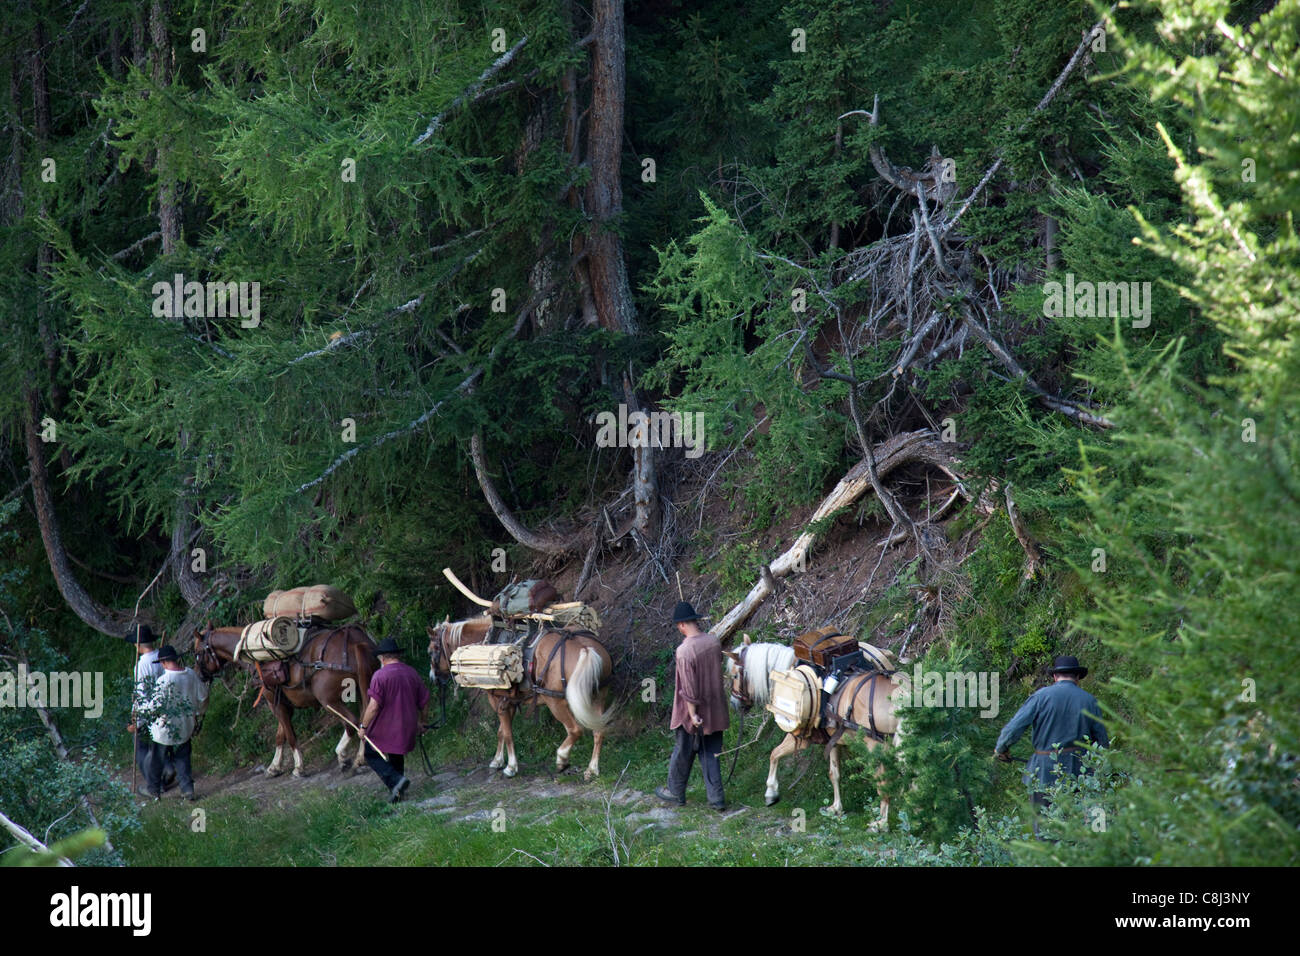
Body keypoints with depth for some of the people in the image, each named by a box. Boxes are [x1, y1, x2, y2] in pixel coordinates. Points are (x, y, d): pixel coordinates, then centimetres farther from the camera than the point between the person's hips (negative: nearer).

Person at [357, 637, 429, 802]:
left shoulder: (380, 675, -15)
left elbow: (374, 706, -21)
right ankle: (397, 792, 23)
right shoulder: (412, 673, 5)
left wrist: (363, 726, -10)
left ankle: (396, 780, -10)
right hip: (407, 727, 6)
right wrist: (420, 723, 27)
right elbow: (424, 702, 12)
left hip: (384, 729, -6)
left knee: (372, 754, 8)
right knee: (397, 758, 22)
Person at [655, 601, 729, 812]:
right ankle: (716, 798, 14)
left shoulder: (684, 651, -25)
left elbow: (688, 688, -23)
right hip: (716, 712, 6)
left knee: (683, 753, 14)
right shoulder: (714, 642, -6)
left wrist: (693, 714, -16)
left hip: (694, 713, -6)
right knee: (711, 755, 14)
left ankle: (675, 792, 30)